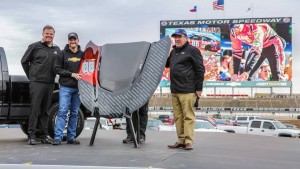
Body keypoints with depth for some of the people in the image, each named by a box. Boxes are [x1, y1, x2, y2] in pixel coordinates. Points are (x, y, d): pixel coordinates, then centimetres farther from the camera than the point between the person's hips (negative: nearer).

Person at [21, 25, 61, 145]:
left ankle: (44, 135, 14)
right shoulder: (35, 46, 1)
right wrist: (30, 76, 5)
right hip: (36, 83, -4)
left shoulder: (57, 50, 14)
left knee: (45, 110, 8)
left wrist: (53, 76, 11)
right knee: (35, 109, -5)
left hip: (50, 84, 4)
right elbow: (24, 61, 7)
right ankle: (31, 136, -1)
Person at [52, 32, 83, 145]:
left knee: (74, 113, 7)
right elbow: (56, 68, -2)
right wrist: (71, 74, -11)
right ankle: (58, 137, -9)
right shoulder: (63, 53, 3)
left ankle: (71, 137, 14)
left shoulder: (82, 54, 10)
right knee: (62, 111, -9)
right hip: (65, 87, -3)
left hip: (78, 88, 3)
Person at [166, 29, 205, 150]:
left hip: (187, 90, -8)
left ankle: (188, 141, -2)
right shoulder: (174, 51, 19)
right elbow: (167, 64, 33)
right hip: (175, 90, 8)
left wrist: (199, 88, -9)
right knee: (178, 117, 9)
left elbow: (200, 69, -6)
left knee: (188, 116, -5)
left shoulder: (192, 50, -3)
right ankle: (181, 140, 16)